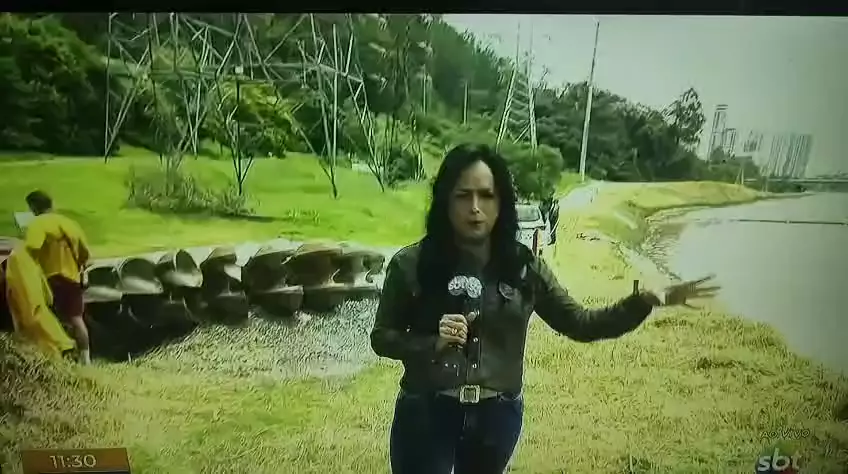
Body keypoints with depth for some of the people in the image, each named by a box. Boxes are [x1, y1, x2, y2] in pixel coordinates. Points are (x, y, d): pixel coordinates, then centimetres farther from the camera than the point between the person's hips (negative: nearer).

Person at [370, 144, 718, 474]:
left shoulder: (523, 267, -5)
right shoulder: (411, 264, -12)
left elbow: (580, 324, -1)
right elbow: (381, 337, -4)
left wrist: (645, 301, -14)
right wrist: (433, 343, -23)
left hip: (498, 416, 3)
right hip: (427, 414, -2)